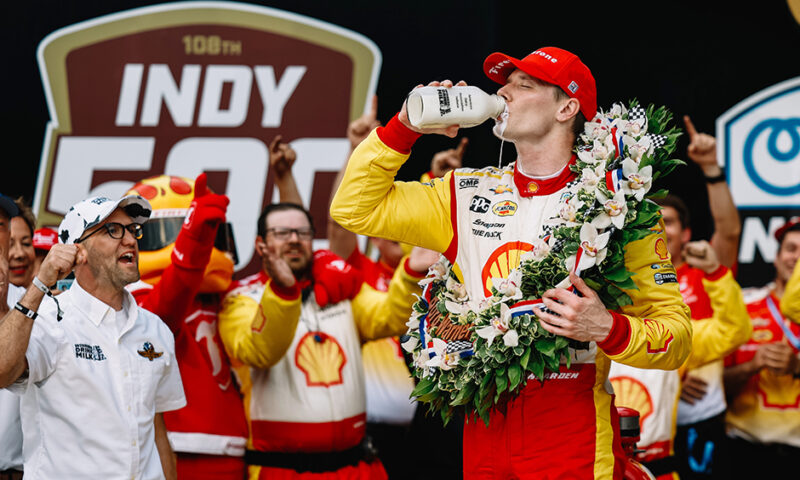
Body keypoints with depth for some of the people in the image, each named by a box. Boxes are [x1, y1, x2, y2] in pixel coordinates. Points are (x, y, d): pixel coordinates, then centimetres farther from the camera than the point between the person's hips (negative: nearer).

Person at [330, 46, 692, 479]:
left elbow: (675, 335, -3)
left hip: (573, 438, -4)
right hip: (484, 429, 4)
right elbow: (355, 208, 11)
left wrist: (607, 329, -23)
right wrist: (404, 127, 1)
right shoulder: (468, 194, 10)